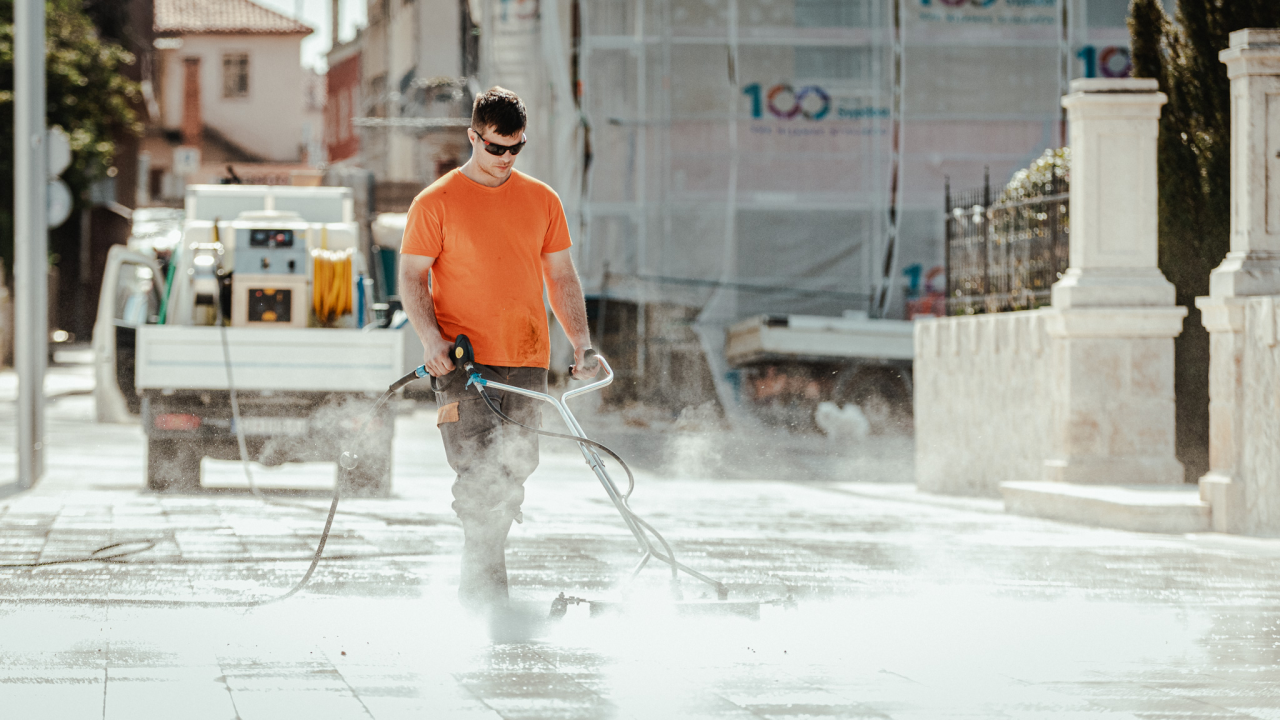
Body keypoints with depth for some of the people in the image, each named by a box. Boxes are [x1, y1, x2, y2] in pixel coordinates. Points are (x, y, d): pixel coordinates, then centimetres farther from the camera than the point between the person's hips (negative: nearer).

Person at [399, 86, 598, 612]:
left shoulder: (541, 201, 11)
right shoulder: (436, 203, 0)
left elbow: (561, 278, 15)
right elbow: (412, 277, -1)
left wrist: (581, 343, 4)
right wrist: (431, 338, -16)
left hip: (527, 361, 4)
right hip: (463, 362, -4)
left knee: (514, 473, 5)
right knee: (479, 475, -14)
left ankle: (475, 584, 19)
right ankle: (489, 594, -14)